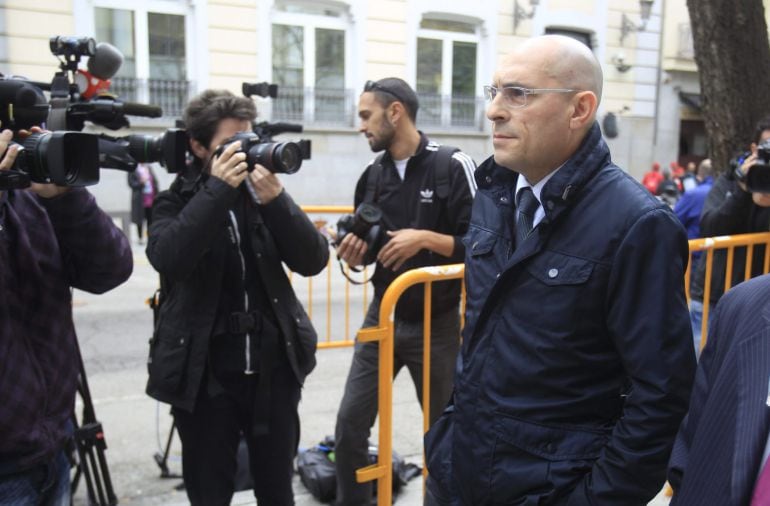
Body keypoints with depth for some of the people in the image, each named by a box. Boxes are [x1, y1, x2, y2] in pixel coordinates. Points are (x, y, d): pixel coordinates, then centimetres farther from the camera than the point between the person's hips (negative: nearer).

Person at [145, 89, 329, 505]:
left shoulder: (263, 194, 4)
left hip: (273, 368, 2)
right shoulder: (176, 202, -1)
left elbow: (313, 261, -6)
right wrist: (218, 189, -23)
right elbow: (167, 259, -21)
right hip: (205, 374, -2)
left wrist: (275, 199, -18)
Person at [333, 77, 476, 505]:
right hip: (382, 317, 5)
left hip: (436, 324, -4)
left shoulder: (453, 165, -10)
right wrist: (355, 252, -6)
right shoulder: (373, 175, 7)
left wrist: (426, 237, -23)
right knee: (351, 423, 6)